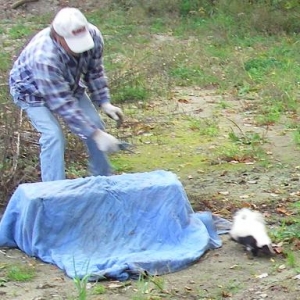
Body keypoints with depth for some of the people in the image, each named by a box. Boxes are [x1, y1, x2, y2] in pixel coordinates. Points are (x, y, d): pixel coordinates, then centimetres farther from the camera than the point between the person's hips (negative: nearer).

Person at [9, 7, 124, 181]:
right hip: (33, 92, -5)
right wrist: (96, 135, -41)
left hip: (69, 85, 6)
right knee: (53, 136, -23)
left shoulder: (93, 35, -29)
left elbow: (95, 72, -8)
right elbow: (63, 105, -41)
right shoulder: (44, 58, -45)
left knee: (96, 126, 0)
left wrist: (104, 102, -17)